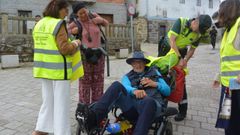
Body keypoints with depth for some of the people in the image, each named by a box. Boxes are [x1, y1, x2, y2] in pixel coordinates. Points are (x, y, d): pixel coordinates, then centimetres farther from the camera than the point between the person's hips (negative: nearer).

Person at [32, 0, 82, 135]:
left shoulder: (39, 24, 12)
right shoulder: (59, 24, -14)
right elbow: (64, 48, -20)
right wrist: (75, 44, -2)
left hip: (44, 68, 8)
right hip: (59, 70, -8)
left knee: (48, 101, 20)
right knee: (61, 104, 2)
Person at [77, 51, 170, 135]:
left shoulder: (154, 72, 27)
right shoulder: (128, 76, 26)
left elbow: (167, 91, 21)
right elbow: (125, 88, 1)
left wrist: (155, 84, 3)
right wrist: (134, 91, -22)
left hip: (152, 103, -1)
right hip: (132, 107, 1)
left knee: (148, 101, -39)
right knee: (116, 85, -23)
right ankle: (93, 117, -38)